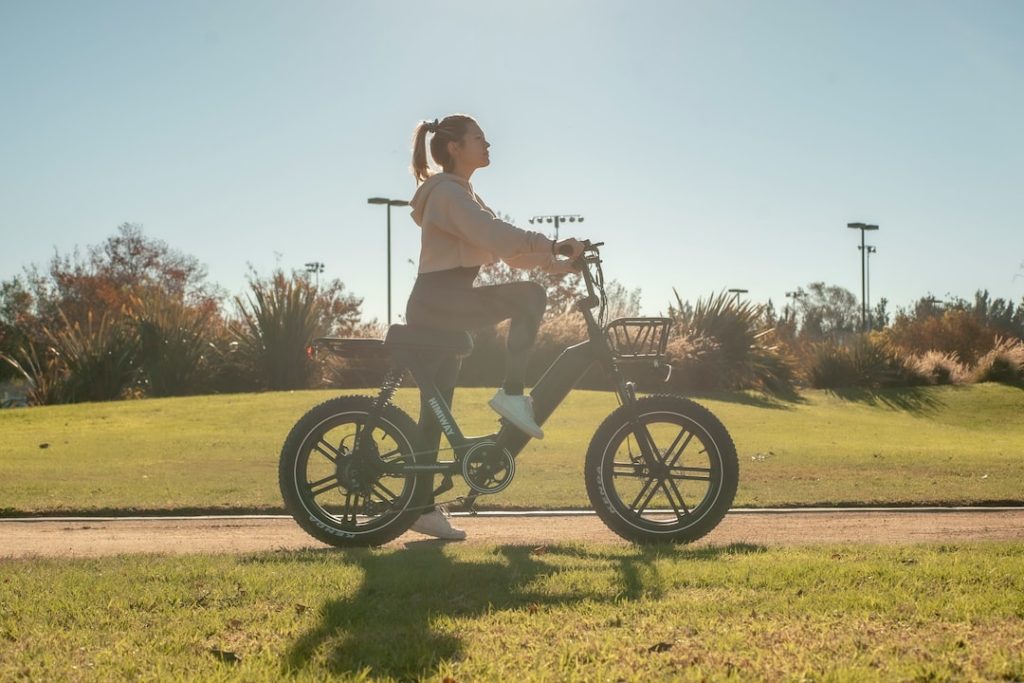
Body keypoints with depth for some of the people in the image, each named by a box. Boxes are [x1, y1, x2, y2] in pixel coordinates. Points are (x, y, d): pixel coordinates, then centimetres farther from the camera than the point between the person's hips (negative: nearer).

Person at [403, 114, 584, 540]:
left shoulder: (463, 195, 23)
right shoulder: (448, 192, -9)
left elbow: (505, 247, 19)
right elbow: (495, 235, -25)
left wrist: (554, 263, 8)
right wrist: (553, 245, -27)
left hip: (441, 309, 10)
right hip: (439, 303, -10)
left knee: (436, 409, 7)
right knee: (530, 296, -21)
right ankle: (512, 394, -17)